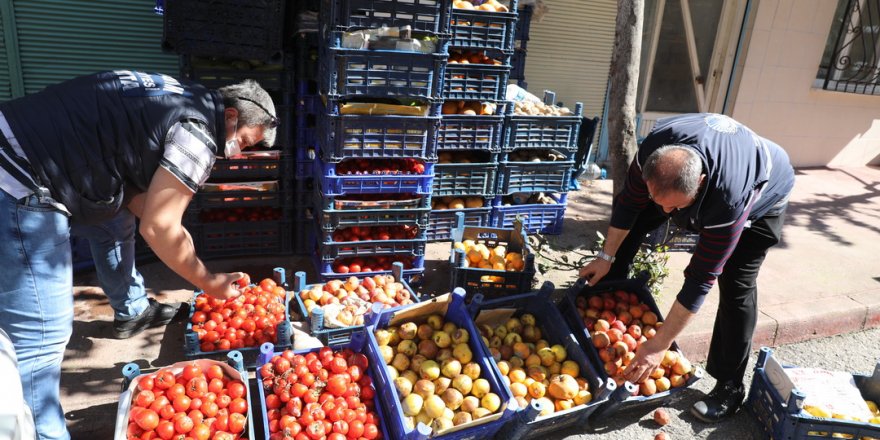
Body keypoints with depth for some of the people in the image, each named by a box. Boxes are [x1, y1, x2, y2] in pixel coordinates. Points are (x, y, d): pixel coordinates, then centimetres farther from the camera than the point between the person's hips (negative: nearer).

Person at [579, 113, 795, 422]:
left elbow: (701, 279, -39)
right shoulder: (653, 151, -35)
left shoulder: (730, 200, -47)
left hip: (760, 193, -5)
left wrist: (659, 345, -36)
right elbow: (628, 203, -15)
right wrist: (606, 257, -9)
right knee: (630, 222, -2)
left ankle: (730, 387, 0)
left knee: (736, 284, -16)